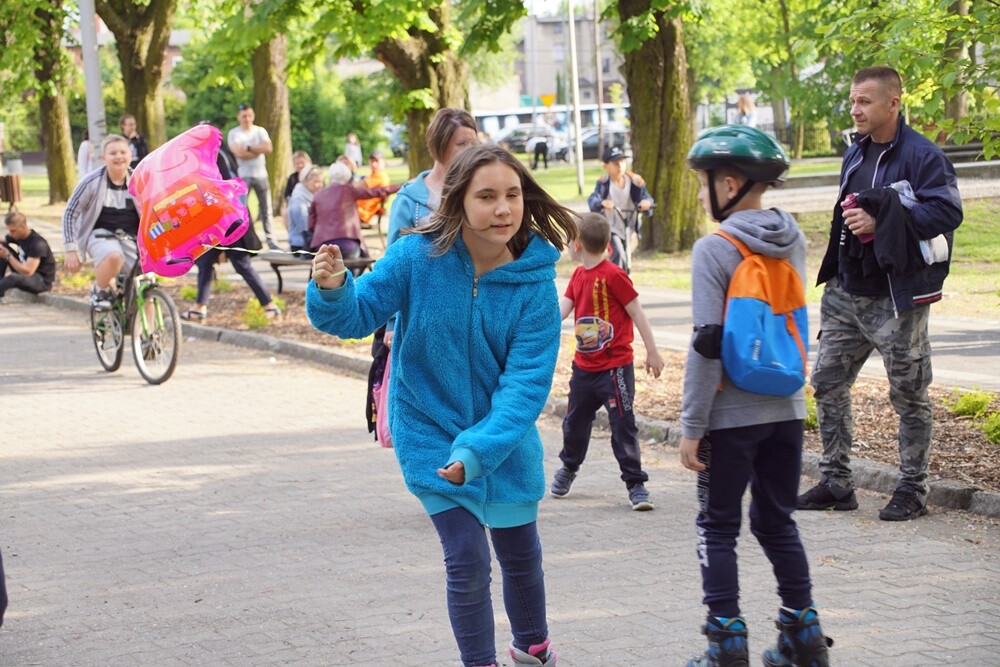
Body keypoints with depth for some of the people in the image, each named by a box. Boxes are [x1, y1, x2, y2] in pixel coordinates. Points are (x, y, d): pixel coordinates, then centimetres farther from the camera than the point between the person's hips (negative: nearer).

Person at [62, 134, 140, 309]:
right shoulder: (92, 182, -9)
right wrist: (71, 250, -7)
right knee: (114, 256, -37)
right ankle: (100, 291, -9)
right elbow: (70, 213, -3)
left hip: (131, 238, 3)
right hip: (102, 235, -3)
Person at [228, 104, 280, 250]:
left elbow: (268, 148, -7)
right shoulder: (234, 134, -1)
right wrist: (259, 150, -7)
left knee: (266, 209, 4)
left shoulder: (260, 131, 8)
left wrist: (248, 148, -11)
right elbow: (239, 153, -16)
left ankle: (270, 239, 8)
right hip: (243, 176, -3)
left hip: (261, 175, 3)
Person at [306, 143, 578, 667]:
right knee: (466, 557, -8)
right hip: (432, 435, -2)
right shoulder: (417, 257, -20)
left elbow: (526, 383, -23)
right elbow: (360, 314, -13)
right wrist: (333, 290, -37)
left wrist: (479, 451, -34)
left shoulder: (535, 284, -19)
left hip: (506, 438, 2)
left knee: (520, 553, 19)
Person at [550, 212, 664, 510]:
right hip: (584, 366, 8)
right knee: (575, 421, 19)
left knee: (623, 424, -5)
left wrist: (652, 353, -9)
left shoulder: (613, 275, -15)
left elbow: (637, 313, -11)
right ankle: (569, 467, 40)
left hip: (615, 366, -8)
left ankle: (635, 483, 3)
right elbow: (561, 310, 3)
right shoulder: (578, 275, 9)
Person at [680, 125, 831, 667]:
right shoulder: (794, 241, 5)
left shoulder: (714, 249, -14)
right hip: (786, 409, 6)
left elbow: (708, 344, -17)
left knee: (718, 528, 6)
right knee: (777, 523, 16)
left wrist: (692, 426, -12)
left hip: (732, 414, -6)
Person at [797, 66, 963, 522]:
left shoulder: (923, 156, -13)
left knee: (909, 394, 3)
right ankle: (836, 483, 19)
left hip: (896, 299, -8)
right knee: (827, 383, 9)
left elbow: (947, 211, -24)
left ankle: (912, 490, 14)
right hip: (846, 293, 8)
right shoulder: (855, 154, 13)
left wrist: (879, 224, -26)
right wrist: (852, 217, 6)